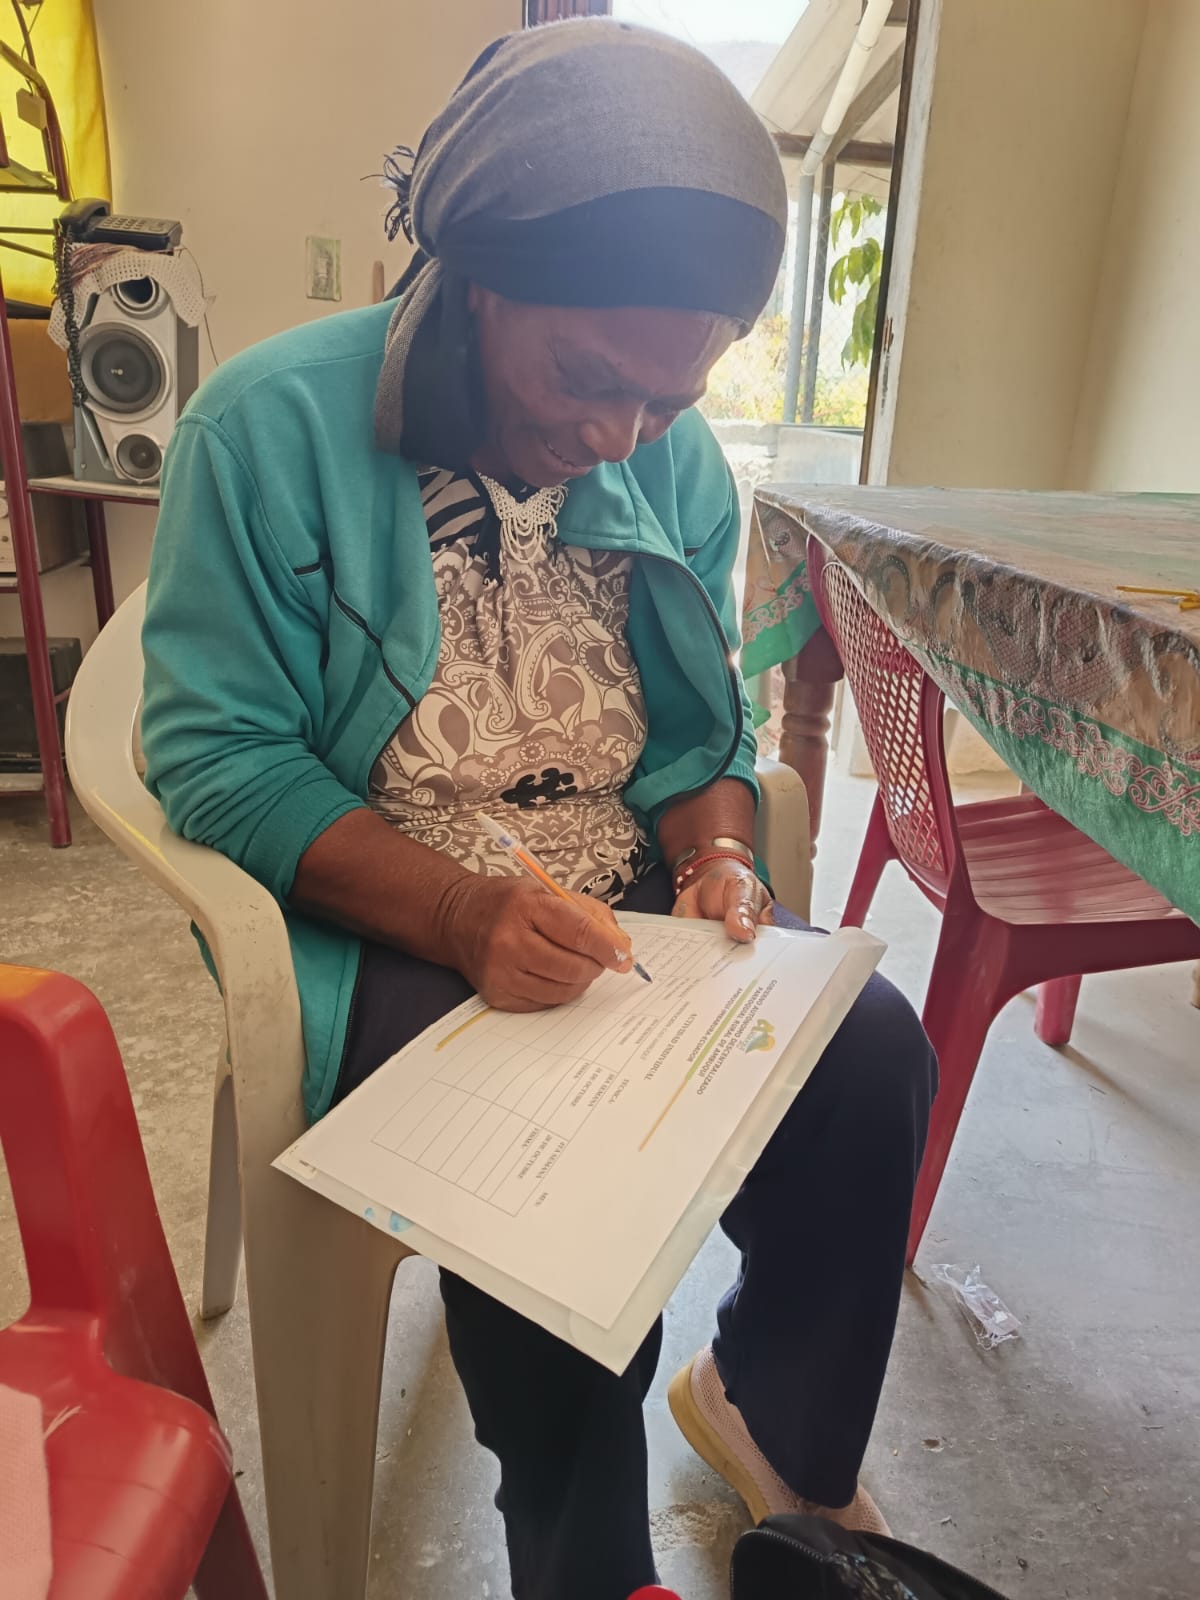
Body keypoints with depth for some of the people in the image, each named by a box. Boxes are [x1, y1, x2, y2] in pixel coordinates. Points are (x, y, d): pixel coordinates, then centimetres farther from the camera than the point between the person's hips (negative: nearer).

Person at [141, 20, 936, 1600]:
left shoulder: (677, 457, 4)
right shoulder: (271, 426, -11)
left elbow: (703, 728, 10)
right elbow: (215, 758, -13)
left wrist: (715, 858, -11)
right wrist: (466, 914, -26)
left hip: (639, 901, 5)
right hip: (387, 928, -4)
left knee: (874, 1050, -14)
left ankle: (774, 1413, 17)